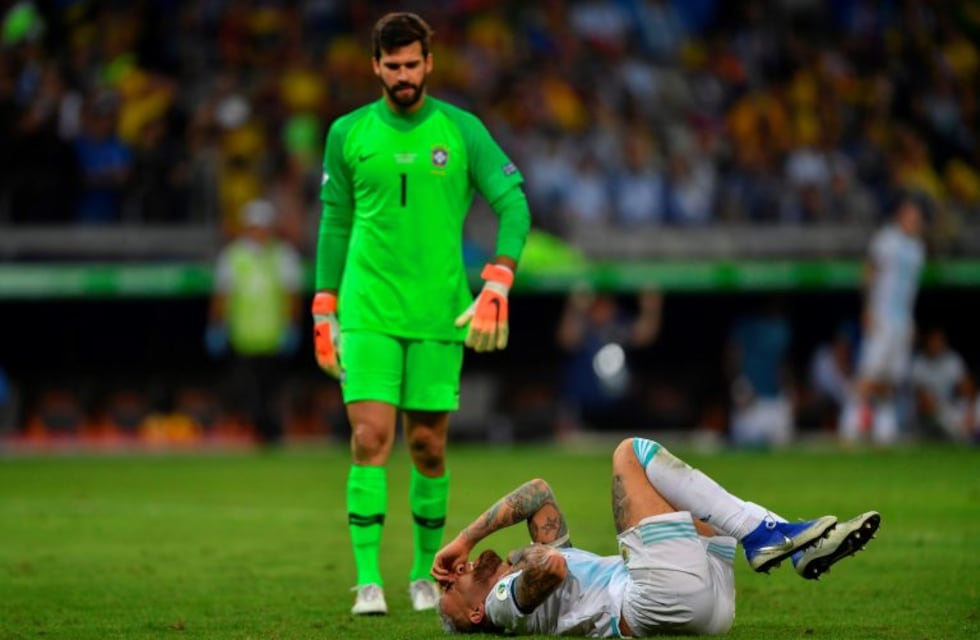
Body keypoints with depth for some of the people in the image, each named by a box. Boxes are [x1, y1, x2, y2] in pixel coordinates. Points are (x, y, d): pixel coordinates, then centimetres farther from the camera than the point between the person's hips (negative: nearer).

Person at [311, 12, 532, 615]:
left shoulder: (462, 130, 1)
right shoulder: (349, 134, 5)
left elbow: (514, 204, 0)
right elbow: (335, 223, 11)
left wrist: (495, 289, -12)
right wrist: (325, 316, 9)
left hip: (438, 316, 0)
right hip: (368, 312, 0)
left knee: (428, 447, 5)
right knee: (371, 440, -11)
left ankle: (427, 571, 22)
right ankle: (369, 581, -10)